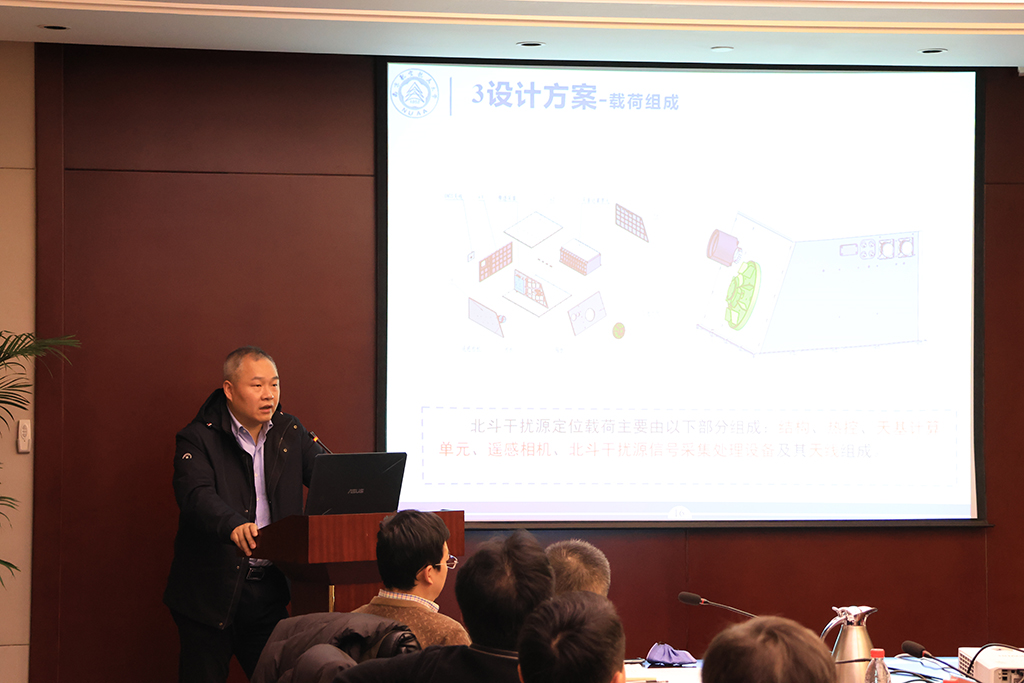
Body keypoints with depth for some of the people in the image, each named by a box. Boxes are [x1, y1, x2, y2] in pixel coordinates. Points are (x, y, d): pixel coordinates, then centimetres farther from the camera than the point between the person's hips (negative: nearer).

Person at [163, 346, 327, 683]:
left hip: (269, 589, 4)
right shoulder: (199, 438, -6)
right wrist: (233, 525, -42)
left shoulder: (290, 433, 11)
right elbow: (196, 495, -22)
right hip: (211, 591, -4)